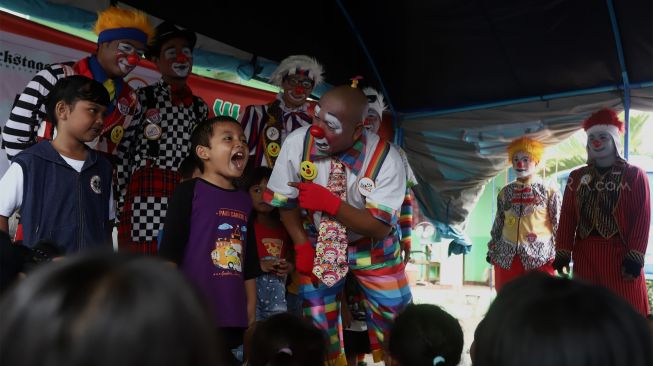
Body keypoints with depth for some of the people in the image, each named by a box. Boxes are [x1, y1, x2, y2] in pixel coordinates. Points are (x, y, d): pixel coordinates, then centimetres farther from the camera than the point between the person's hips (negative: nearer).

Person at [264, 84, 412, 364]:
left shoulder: (386, 160, -28)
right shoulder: (296, 143, -22)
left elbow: (381, 228, -26)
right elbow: (284, 201, -7)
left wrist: (330, 203, -36)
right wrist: (303, 246, -14)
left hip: (372, 248, -1)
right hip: (318, 243, 1)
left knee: (395, 323, 4)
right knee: (318, 323, 3)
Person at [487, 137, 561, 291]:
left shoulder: (549, 190, 0)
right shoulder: (505, 192, 11)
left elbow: (558, 225, 0)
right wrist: (492, 251, 15)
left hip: (540, 257, -4)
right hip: (506, 257, 4)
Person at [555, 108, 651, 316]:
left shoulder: (635, 175, 2)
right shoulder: (577, 177, 11)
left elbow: (642, 218, -5)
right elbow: (567, 217, 8)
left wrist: (635, 257, -13)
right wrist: (563, 253, 1)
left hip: (621, 254, -3)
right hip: (584, 255, 3)